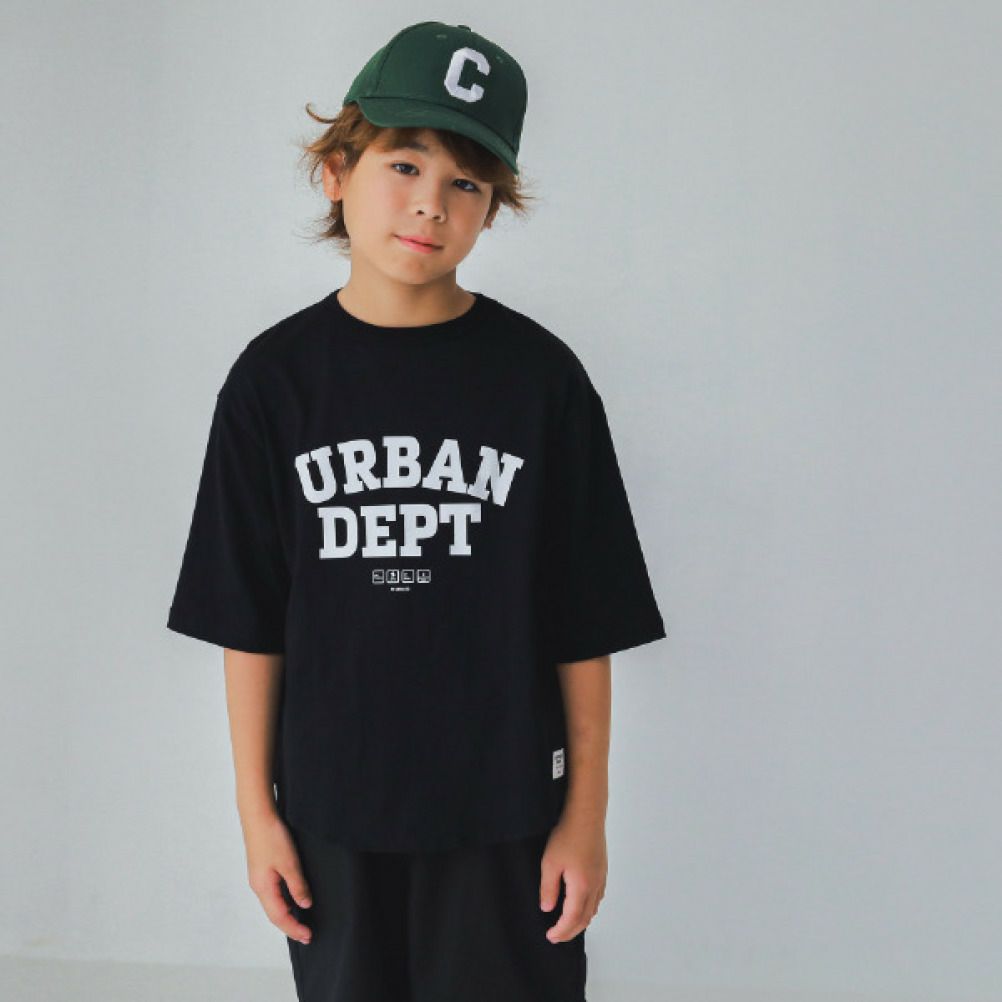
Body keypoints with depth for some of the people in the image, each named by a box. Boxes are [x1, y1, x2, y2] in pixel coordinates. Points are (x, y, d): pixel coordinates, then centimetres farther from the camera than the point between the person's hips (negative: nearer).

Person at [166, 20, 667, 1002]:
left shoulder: (541, 375, -6)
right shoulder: (275, 377, -3)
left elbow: (585, 625, -3)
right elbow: (248, 621, 1)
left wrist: (587, 811, -2)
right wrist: (256, 806, 2)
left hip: (507, 812, -1)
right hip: (332, 810, 2)